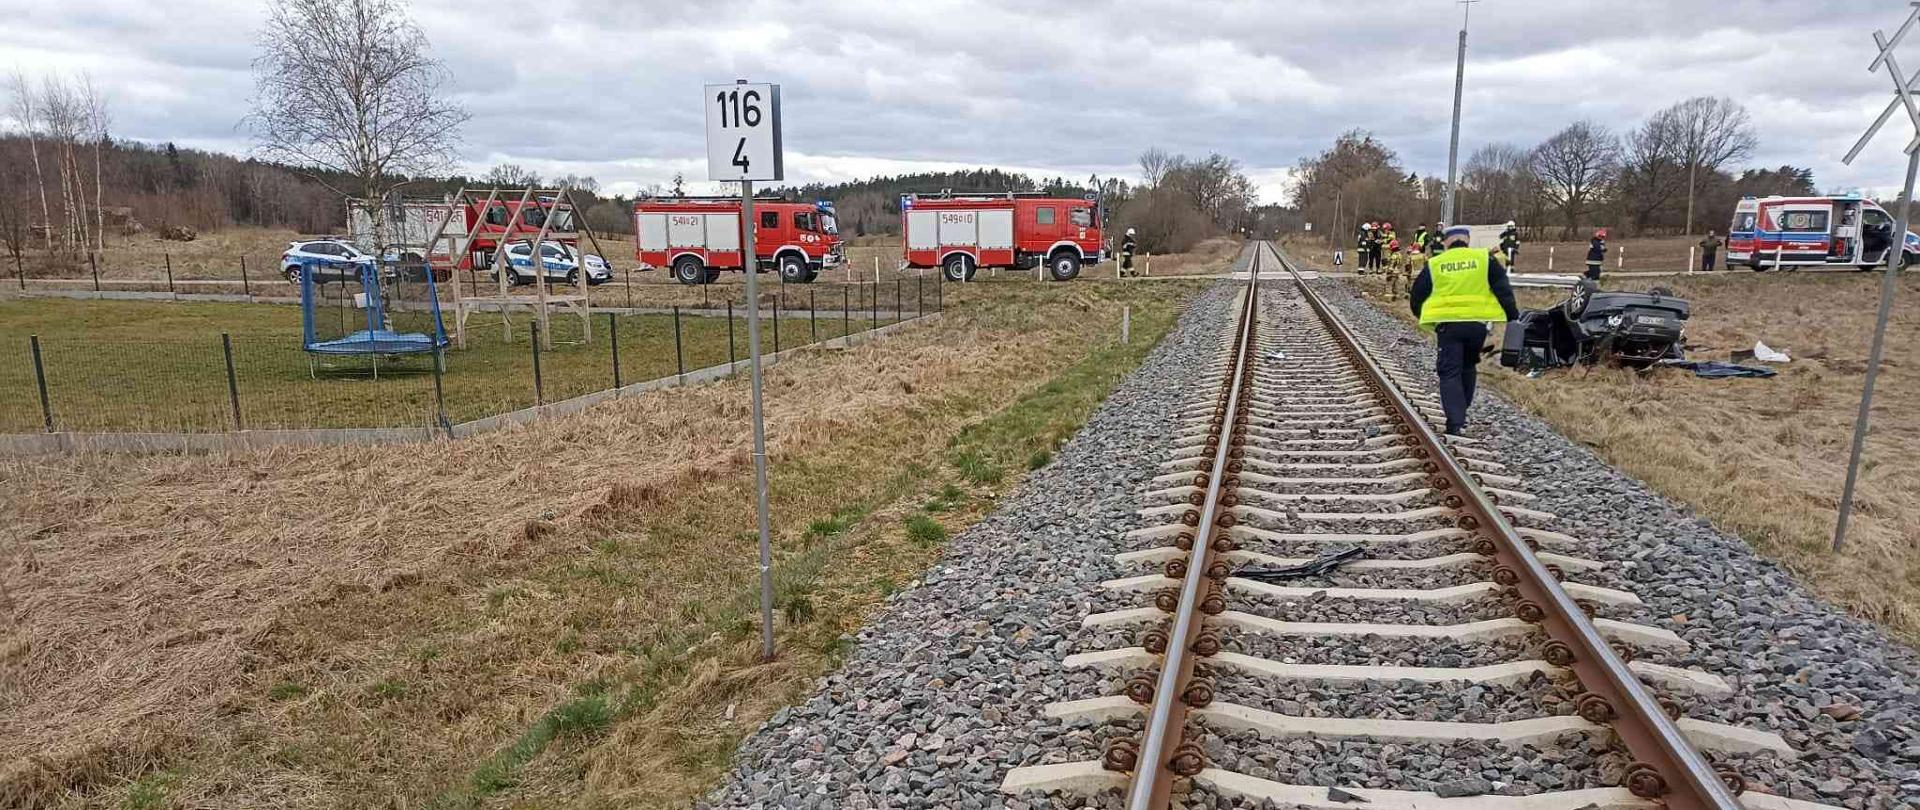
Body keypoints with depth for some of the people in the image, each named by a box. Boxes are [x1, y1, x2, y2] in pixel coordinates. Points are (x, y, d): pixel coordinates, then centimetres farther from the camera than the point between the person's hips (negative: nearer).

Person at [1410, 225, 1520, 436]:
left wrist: (1423, 316, 26)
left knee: (1450, 372, 1)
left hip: (1447, 324, -2)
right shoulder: (1485, 259, 5)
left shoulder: (1434, 264, 4)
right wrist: (1513, 316, 9)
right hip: (1477, 323, 2)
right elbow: (1503, 290, 3)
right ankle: (1461, 412, 30)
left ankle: (1455, 422, -10)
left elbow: (1416, 296, 9)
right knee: (1467, 368, 21)